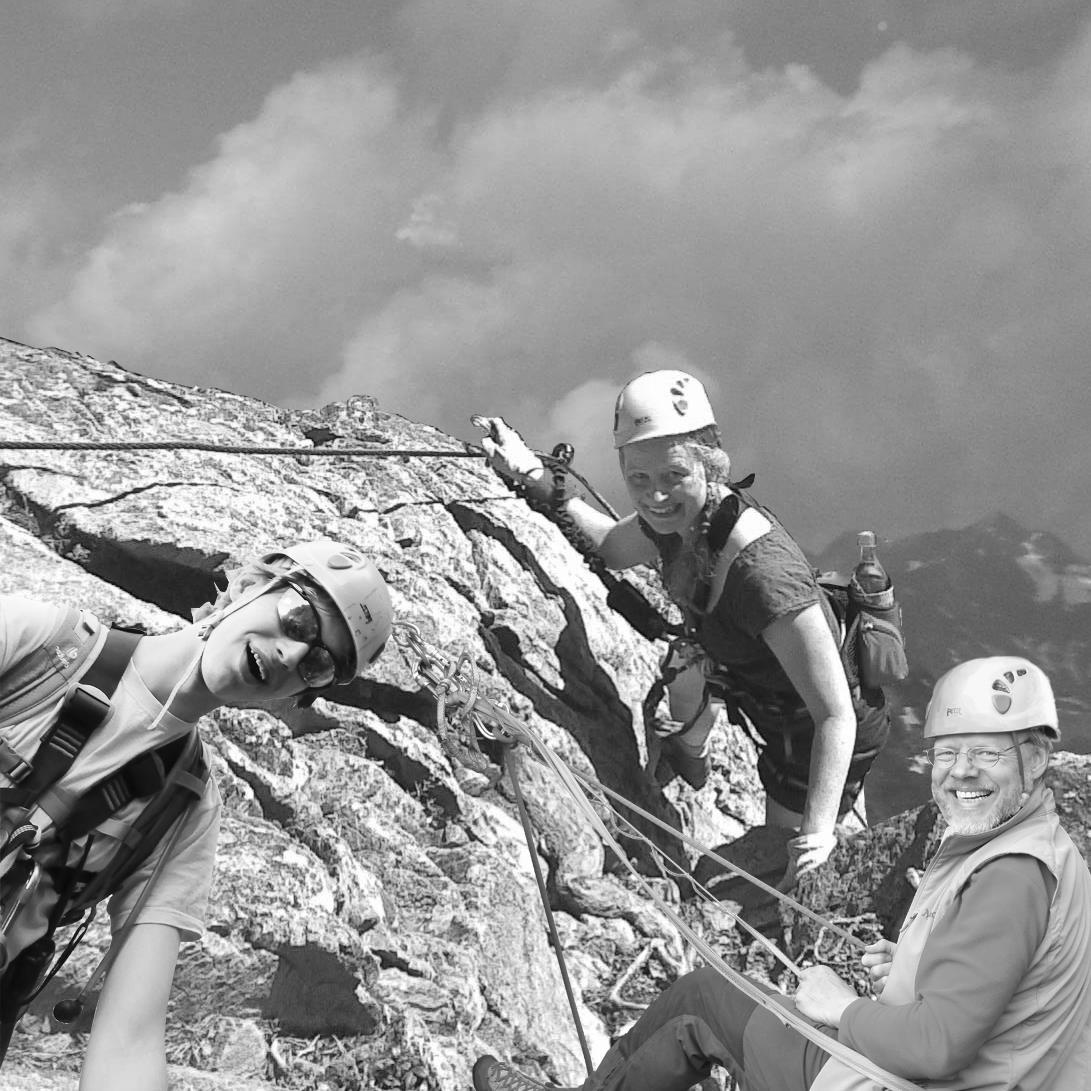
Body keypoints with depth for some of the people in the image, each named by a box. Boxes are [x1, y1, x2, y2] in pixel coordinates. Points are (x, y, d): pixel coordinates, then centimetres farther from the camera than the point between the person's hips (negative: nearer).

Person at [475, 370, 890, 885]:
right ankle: (689, 756, 56)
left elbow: (836, 715, -39)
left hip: (816, 741, -7)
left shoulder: (761, 571, -40)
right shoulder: (680, 516, -15)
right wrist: (535, 477, 2)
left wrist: (816, 834, -49)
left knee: (787, 884, 13)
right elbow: (611, 546, 11)